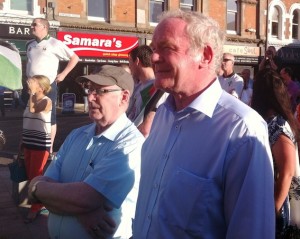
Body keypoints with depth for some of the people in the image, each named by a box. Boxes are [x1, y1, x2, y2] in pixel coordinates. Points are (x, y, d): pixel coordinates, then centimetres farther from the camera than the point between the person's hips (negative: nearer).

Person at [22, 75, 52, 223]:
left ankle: (35, 209, 10)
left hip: (40, 144, -8)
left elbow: (33, 109, -29)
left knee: (36, 176, -2)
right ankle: (39, 202, 28)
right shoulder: (31, 100, 11)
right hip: (29, 144, 8)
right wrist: (23, 141, 17)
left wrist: (32, 92, -23)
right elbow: (27, 123, 16)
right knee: (30, 175, 13)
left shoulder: (46, 101, -11)